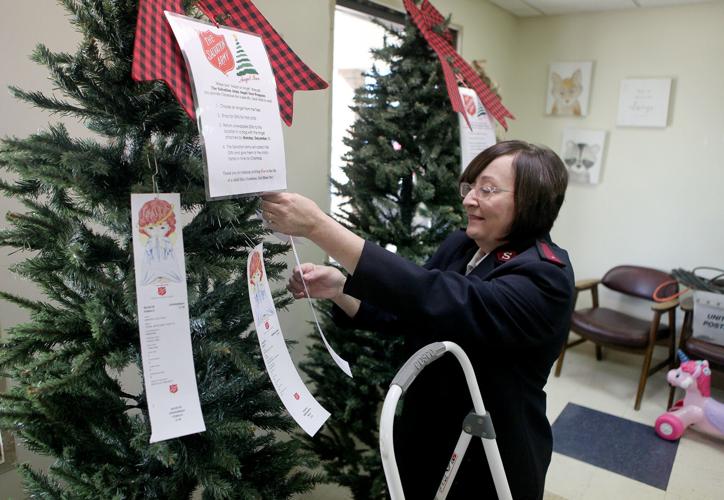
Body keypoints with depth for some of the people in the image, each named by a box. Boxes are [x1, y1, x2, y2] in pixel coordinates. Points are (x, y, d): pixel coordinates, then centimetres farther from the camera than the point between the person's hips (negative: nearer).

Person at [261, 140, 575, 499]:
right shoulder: (460, 245, -3)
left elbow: (437, 301, -40)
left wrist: (317, 226, -42)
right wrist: (338, 289, -17)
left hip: (489, 464, -5)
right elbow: (402, 313, 2)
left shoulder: (545, 277, -25)